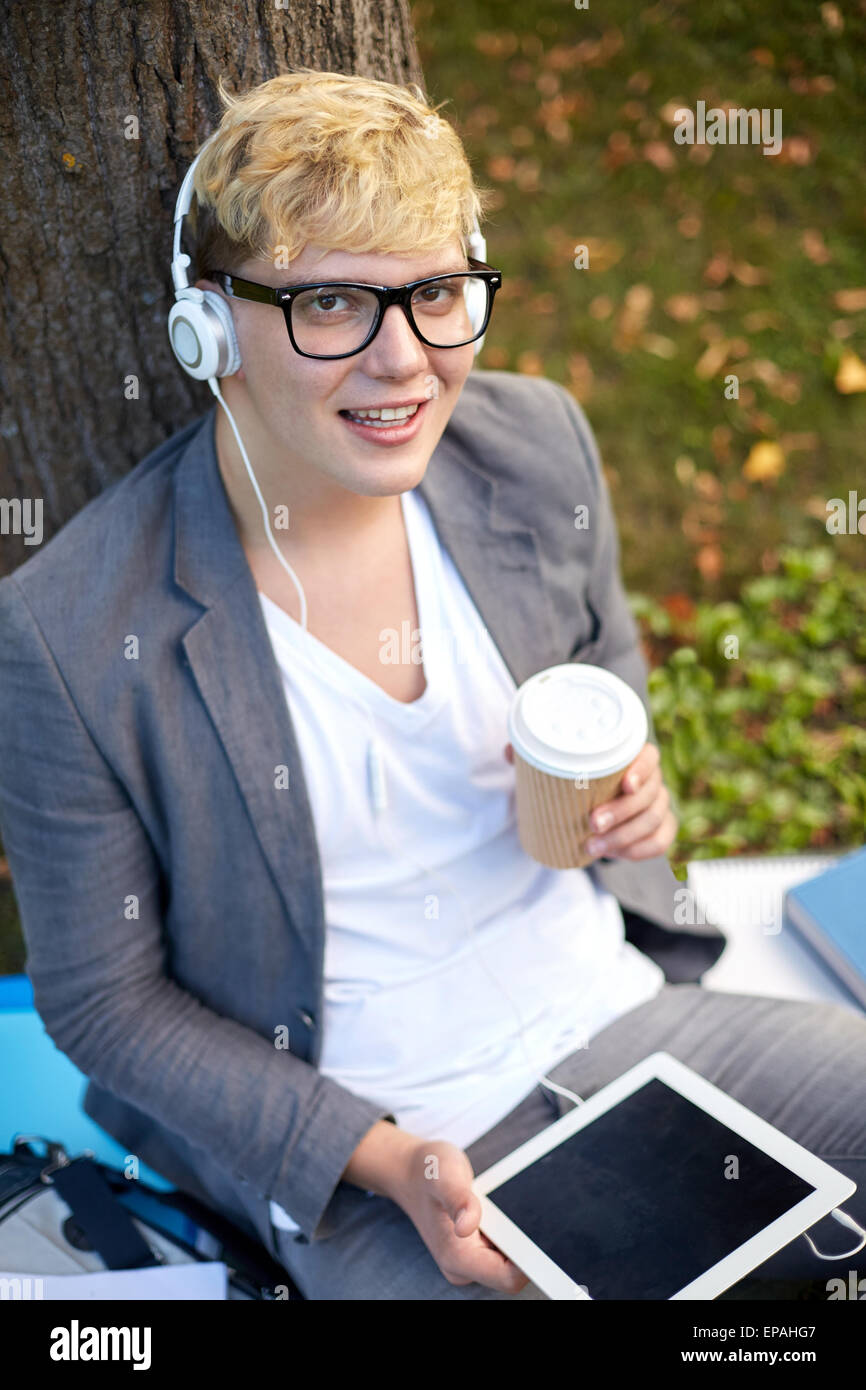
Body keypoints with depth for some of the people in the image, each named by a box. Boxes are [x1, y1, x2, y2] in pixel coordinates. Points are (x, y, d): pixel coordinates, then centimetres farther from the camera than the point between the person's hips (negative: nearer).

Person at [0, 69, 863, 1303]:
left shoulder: (539, 441, -7)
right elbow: (103, 996, -8)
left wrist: (626, 789, -11)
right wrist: (381, 1160, -16)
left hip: (615, 1017, 5)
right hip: (360, 1156, -3)